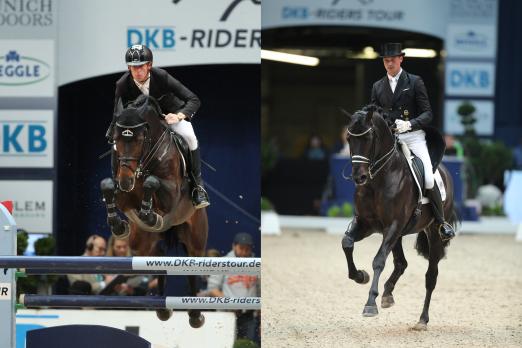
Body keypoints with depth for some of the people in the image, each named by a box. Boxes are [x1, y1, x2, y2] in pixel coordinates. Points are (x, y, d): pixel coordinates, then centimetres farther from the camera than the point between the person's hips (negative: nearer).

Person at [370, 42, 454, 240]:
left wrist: (409, 124, -20)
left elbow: (427, 114, -2)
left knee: (428, 180, -17)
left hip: (413, 136, -3)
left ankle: (441, 222, -2)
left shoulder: (414, 82, 3)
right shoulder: (378, 87, 14)